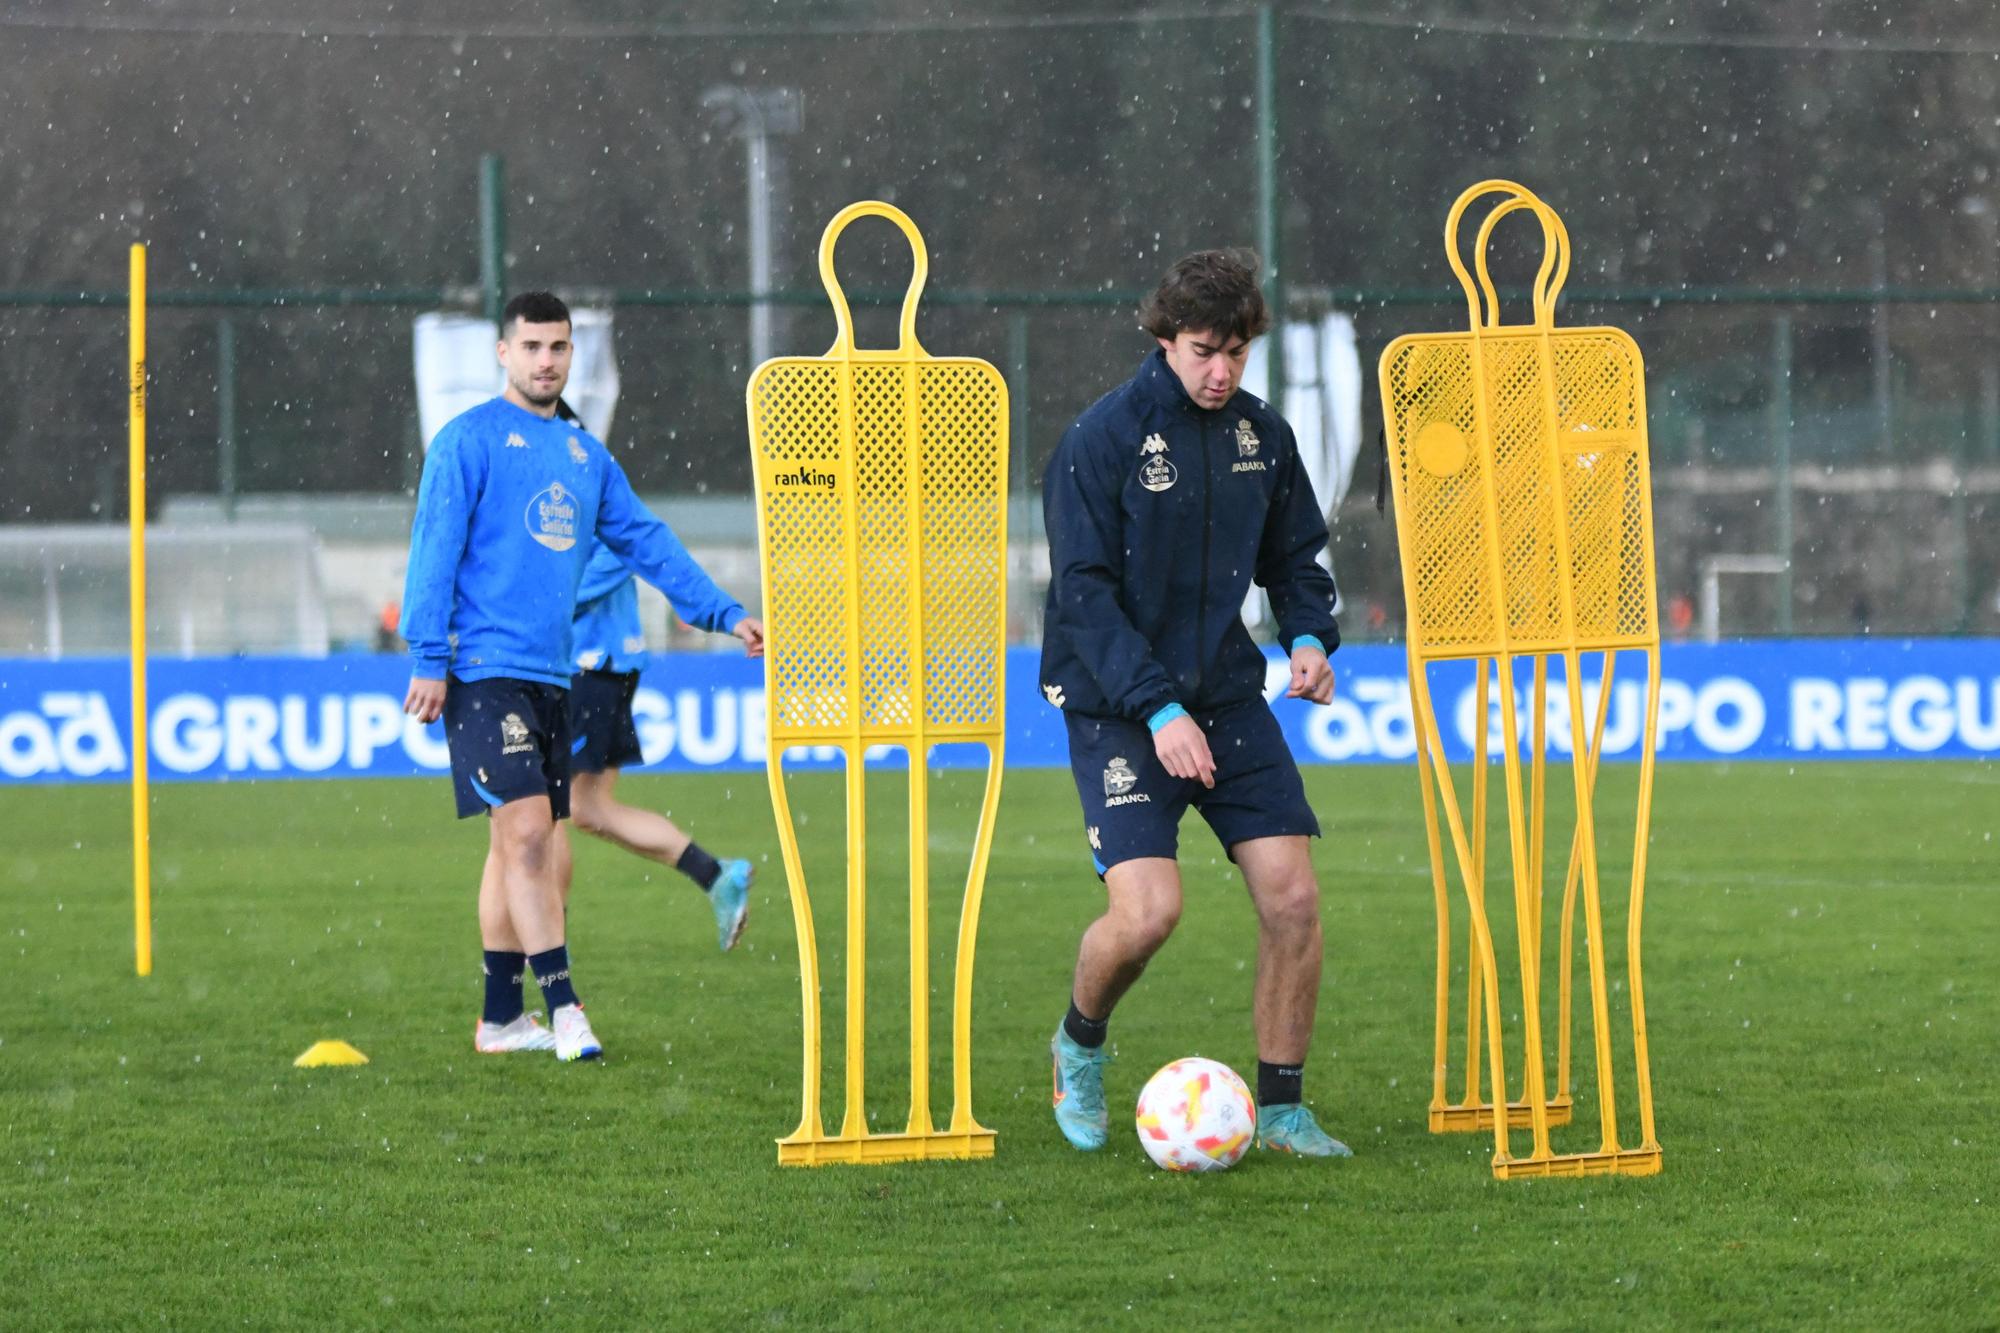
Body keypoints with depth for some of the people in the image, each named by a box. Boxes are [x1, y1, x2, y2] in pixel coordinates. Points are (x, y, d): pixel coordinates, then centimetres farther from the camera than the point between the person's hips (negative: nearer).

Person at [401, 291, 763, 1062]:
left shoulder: (584, 454, 16)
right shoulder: (470, 440, -4)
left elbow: (644, 540, 19)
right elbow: (434, 550, -8)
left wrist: (723, 614, 13)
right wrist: (429, 658, -14)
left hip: (550, 674, 7)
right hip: (485, 671, -7)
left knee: (523, 844, 9)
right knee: (527, 829, -14)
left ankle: (501, 1019, 14)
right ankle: (562, 1006, -15)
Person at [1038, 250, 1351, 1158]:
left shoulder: (1262, 434, 4)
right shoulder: (1103, 439, -12)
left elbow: (1294, 556, 17)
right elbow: (1083, 595, -15)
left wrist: (1310, 637, -4)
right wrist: (1158, 709, -22)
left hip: (1228, 698, 5)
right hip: (1118, 707, -5)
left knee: (1292, 895, -7)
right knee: (1147, 911, -18)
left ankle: (1280, 1108, 7)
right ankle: (1079, 1045, 14)